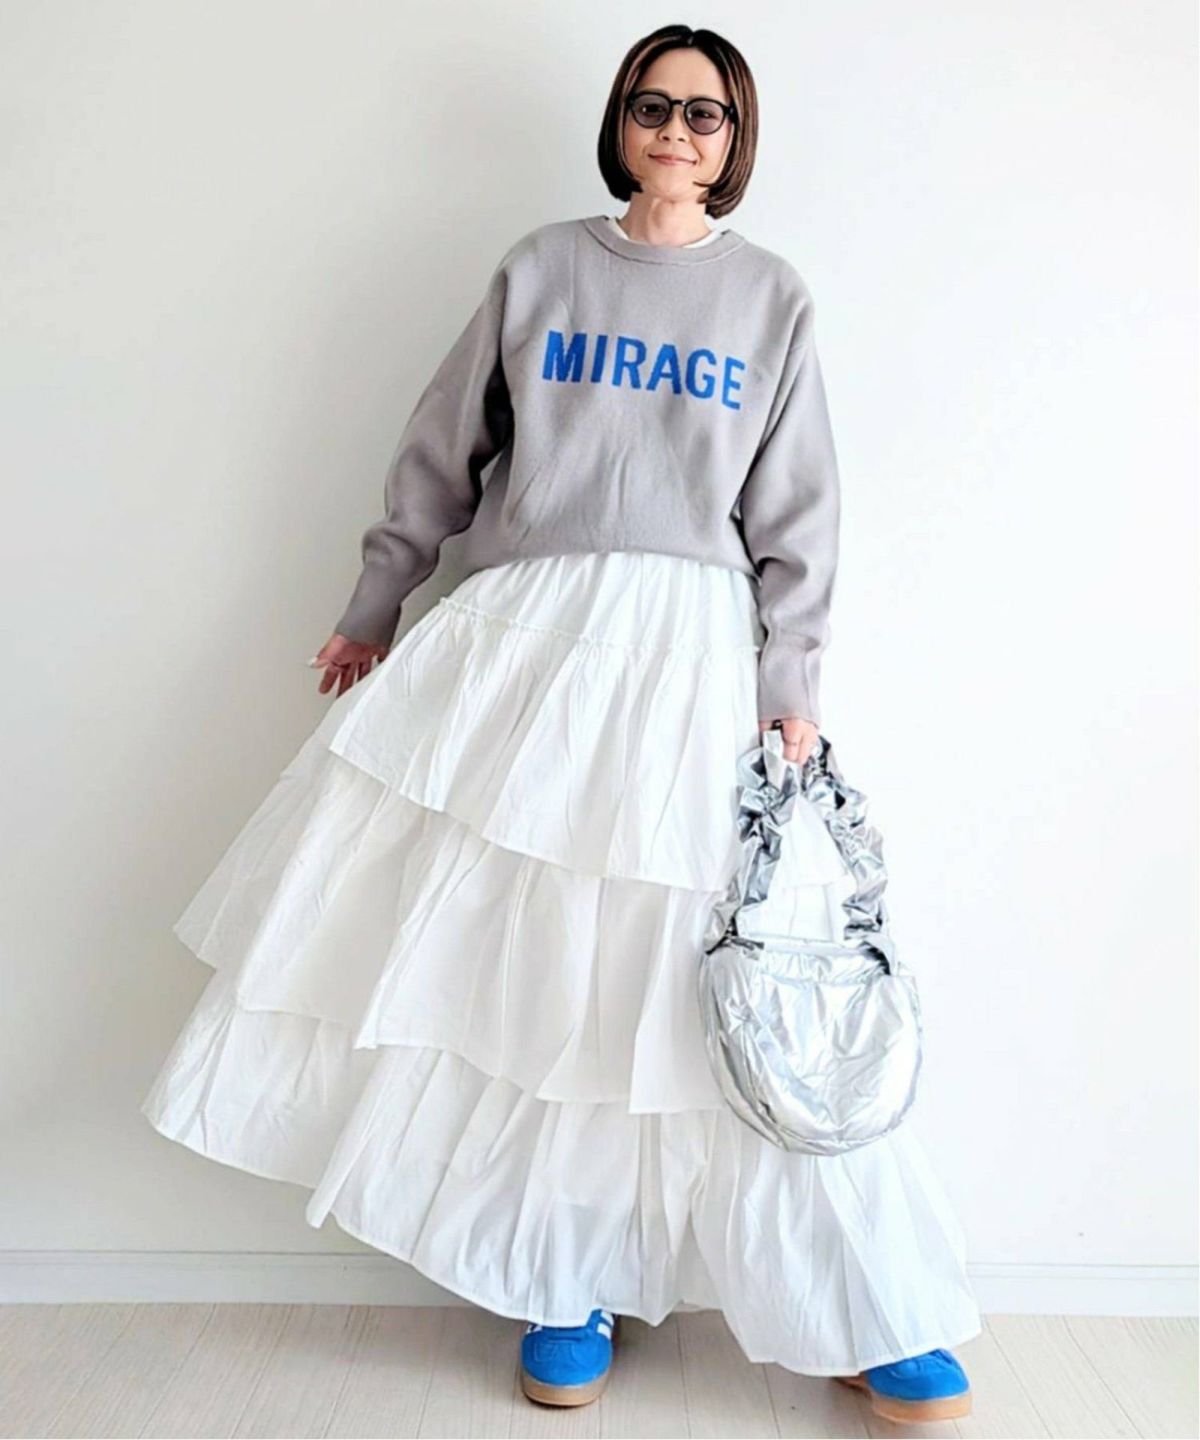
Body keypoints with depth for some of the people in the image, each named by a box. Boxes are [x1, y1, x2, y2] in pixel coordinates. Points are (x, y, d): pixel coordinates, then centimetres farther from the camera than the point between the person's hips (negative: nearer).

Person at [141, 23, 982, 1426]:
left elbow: (796, 517, 7)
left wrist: (791, 688, -3)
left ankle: (872, 1310, 13)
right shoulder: (540, 266, 12)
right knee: (523, 959, 0)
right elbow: (442, 453, 14)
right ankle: (564, 1278, 18)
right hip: (524, 631, 2)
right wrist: (374, 611, 13)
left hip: (693, 650, -1)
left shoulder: (773, 296, 11)